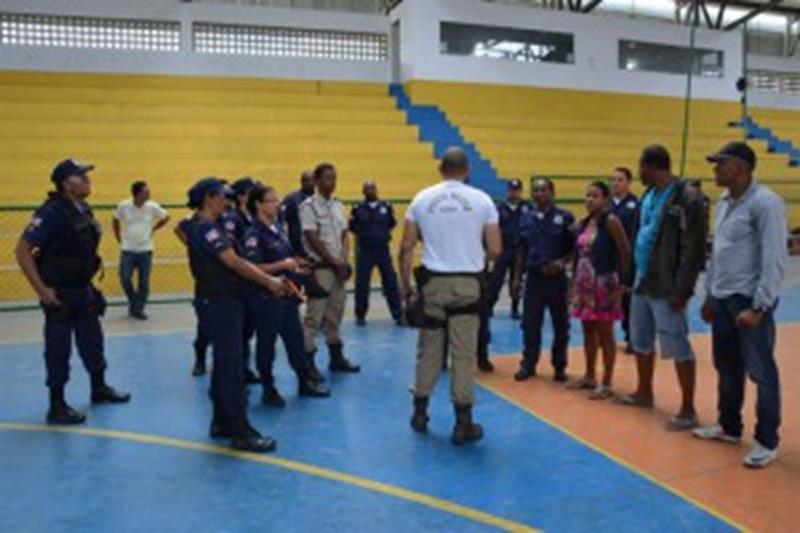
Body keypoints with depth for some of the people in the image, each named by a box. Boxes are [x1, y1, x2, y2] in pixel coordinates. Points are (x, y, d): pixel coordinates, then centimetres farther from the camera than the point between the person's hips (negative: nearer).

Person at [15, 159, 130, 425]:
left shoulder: (84, 209, 4)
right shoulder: (52, 213, -20)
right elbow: (23, 250, -21)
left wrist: (87, 281, 15)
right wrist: (41, 290, -21)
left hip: (84, 290, 8)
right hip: (60, 294, -8)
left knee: (93, 342, 19)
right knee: (58, 351, 3)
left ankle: (99, 389, 35)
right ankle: (57, 407, 14)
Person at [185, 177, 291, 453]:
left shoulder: (213, 228, 16)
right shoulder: (204, 228, -14)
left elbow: (239, 261, 14)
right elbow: (234, 262, -21)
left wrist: (271, 280, 6)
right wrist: (268, 282, -15)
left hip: (226, 302, 10)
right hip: (218, 303, -10)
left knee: (225, 364, 15)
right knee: (231, 367, -8)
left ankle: (221, 423, 25)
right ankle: (241, 432, -3)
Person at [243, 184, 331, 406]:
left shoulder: (277, 228, 9)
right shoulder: (254, 235, -15)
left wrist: (296, 268, 7)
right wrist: (283, 265, -23)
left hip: (287, 294, 8)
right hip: (266, 297, -8)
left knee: (295, 338, 15)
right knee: (266, 344, 6)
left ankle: (305, 382, 27)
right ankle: (269, 390, 19)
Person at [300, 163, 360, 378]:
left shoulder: (338, 206, 12)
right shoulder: (309, 206, -9)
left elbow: (344, 236, 13)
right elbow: (313, 239, -14)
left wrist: (344, 260, -3)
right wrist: (334, 262, -13)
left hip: (338, 267, 7)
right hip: (320, 267, -7)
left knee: (335, 314, 14)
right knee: (314, 317, -7)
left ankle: (336, 357, 24)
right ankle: (308, 362, -1)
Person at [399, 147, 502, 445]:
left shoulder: (422, 198, 3)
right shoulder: (482, 200, -1)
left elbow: (406, 247, 0)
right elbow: (495, 250, -3)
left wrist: (406, 285, 9)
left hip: (433, 281, 2)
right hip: (468, 283, -2)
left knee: (429, 348, 14)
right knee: (464, 352, 3)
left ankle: (420, 411, 24)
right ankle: (463, 422, 9)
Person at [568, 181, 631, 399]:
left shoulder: (611, 221, -10)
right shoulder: (584, 223, 10)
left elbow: (625, 253, -12)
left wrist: (620, 282, -13)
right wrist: (574, 282, 11)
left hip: (604, 285, -7)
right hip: (584, 284, 7)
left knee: (605, 334, 0)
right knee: (588, 331, 15)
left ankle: (606, 384, 9)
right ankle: (589, 376, 28)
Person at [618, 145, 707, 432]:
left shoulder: (687, 198, -15)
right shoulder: (648, 196, 11)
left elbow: (693, 249, -17)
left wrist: (682, 290, -19)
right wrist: (632, 275, 13)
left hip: (666, 289, -9)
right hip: (642, 283, 9)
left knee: (678, 347, -1)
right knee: (641, 342, 19)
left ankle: (688, 410, 10)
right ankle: (644, 393, 37)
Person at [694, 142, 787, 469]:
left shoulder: (765, 203, -14)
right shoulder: (724, 202, 12)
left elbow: (775, 261, -18)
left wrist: (758, 307, -20)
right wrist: (709, 295, 19)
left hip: (750, 301, -8)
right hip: (722, 299, 8)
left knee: (761, 373, 2)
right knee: (727, 368, 17)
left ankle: (767, 442, 14)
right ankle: (729, 427, 33)